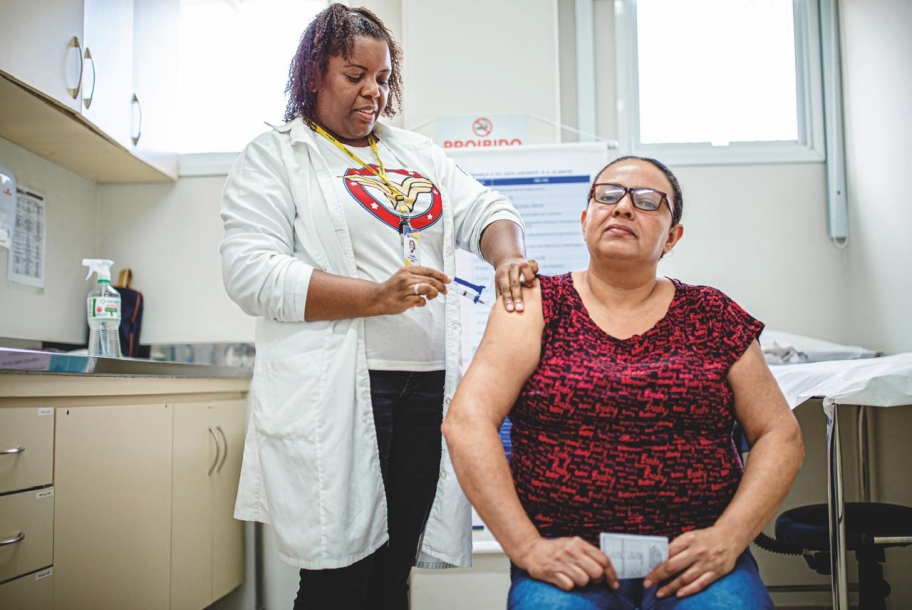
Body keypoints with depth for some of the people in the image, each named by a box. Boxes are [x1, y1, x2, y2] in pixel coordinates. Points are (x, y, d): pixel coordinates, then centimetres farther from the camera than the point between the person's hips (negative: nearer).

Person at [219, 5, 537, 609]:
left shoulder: (419, 152, 21)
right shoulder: (274, 157, 4)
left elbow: (484, 208, 13)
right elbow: (250, 271, -8)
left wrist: (507, 257, -12)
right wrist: (376, 297, -19)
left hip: (426, 386, 5)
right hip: (334, 393, -5)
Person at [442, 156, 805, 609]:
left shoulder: (711, 316, 8)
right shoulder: (537, 305, 2)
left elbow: (780, 434, 7)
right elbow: (467, 422, -8)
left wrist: (728, 537, -8)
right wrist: (527, 548, -16)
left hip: (691, 558, 2)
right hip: (569, 558, -1)